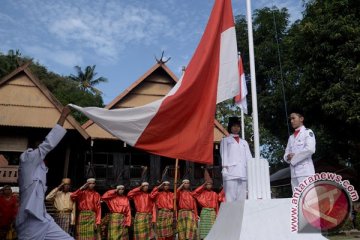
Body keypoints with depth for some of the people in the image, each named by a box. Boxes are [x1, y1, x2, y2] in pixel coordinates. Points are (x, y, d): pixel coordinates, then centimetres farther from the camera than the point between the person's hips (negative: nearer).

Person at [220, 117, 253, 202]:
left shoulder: (244, 142, 26)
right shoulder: (225, 140, 16)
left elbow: (248, 157, 18)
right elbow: (224, 155, 5)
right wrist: (224, 168, -10)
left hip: (243, 172, 4)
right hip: (230, 172, -4)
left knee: (242, 198, 0)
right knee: (230, 198, -12)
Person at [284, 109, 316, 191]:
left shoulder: (308, 132, 4)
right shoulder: (291, 137, 23)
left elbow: (310, 149, -13)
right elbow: (286, 154, 19)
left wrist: (294, 158, -7)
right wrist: (288, 157, -5)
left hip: (305, 171, -6)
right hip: (294, 173, 6)